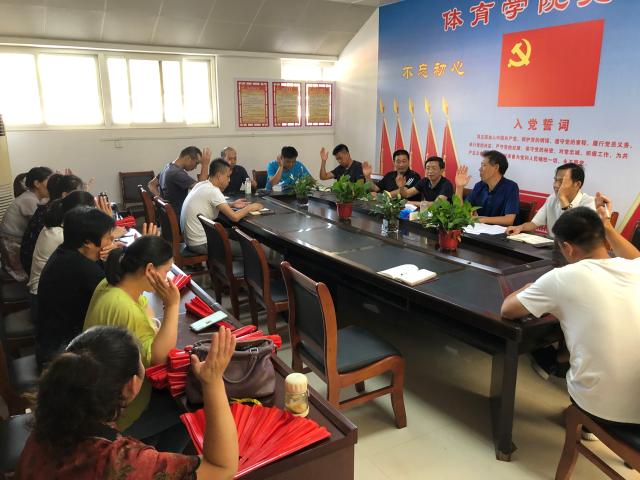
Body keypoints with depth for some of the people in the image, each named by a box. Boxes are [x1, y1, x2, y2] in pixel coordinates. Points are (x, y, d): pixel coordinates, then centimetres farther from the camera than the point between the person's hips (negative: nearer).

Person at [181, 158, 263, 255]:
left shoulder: (202, 185, 6)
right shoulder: (213, 191, -20)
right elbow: (234, 217, -23)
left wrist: (232, 205, 11)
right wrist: (249, 208, -5)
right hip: (201, 244, -9)